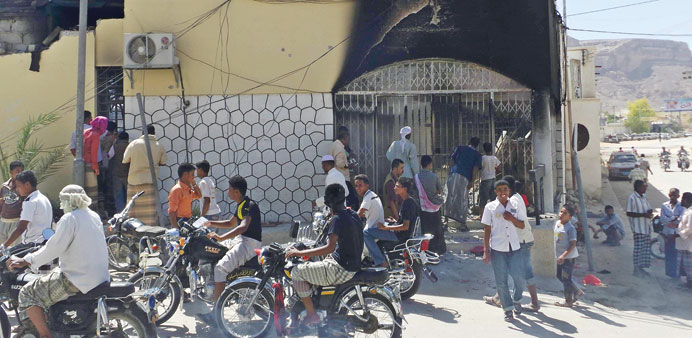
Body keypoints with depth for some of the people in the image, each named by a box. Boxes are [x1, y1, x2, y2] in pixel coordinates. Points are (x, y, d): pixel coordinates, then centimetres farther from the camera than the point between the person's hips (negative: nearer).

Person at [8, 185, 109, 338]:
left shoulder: (69, 219, -13)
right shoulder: (94, 216, 11)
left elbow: (54, 248, -18)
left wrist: (25, 261, -10)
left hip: (78, 280, -9)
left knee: (27, 293, 2)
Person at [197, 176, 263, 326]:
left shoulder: (250, 205, -16)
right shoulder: (241, 205, 16)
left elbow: (243, 227, -33)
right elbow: (231, 223, 30)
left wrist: (222, 237, -43)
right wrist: (211, 223, 19)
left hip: (250, 243, -11)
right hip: (239, 240, 11)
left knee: (220, 267, -26)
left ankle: (215, 313, -27)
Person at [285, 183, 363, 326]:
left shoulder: (338, 219, -19)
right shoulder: (353, 214, 8)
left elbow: (330, 247, -28)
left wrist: (299, 253, -25)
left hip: (341, 270, -10)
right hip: (353, 265, 10)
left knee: (297, 272, -5)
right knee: (309, 267, 27)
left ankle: (311, 314, -1)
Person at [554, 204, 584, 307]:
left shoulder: (570, 228, -17)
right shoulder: (557, 223, 8)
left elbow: (573, 244, -20)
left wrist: (564, 255, -29)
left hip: (569, 256, -9)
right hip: (560, 256, 9)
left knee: (566, 278, -2)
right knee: (560, 276, 16)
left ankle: (568, 301, 10)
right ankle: (577, 292, 30)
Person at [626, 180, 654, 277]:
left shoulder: (643, 197, 13)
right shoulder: (632, 198, -13)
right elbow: (629, 213, -16)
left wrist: (650, 212, 1)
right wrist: (644, 215, -21)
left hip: (646, 227, 8)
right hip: (638, 228, -8)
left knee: (646, 248, 10)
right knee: (638, 249, -5)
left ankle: (641, 268, 20)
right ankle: (636, 270, 4)